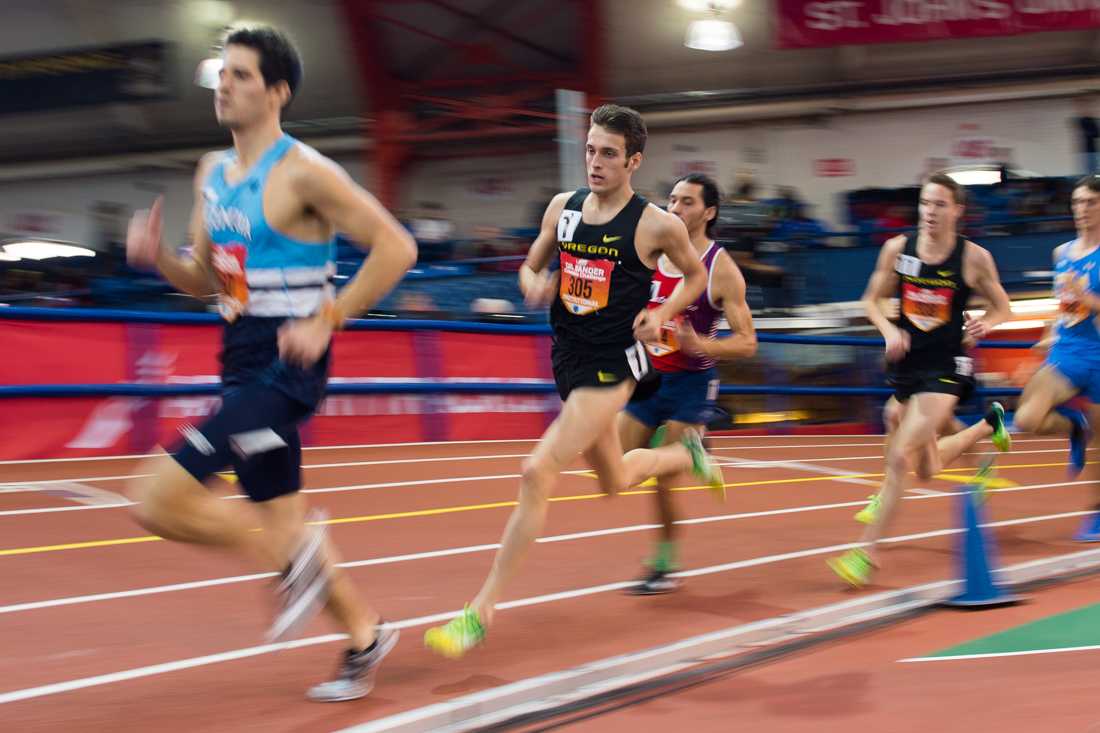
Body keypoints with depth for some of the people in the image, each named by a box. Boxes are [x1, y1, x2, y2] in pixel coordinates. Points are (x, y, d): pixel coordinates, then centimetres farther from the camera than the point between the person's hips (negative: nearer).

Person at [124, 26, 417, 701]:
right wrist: (158, 257, -1)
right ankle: (365, 635, 32)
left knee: (158, 499, -17)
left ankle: (292, 556, 1)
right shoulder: (213, 173, 12)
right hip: (242, 362, 9)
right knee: (280, 515, 15)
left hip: (286, 364, -9)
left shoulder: (303, 172, -13)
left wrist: (325, 321, -17)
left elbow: (396, 247, -15)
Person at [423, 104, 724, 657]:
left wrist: (662, 314, -9)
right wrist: (532, 284, -8)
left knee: (537, 473, -19)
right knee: (615, 480, 23)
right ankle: (687, 455, 56)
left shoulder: (657, 226, -10)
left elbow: (695, 275, 8)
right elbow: (530, 266, 15)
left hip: (612, 367, -7)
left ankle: (481, 612, -13)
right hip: (568, 359, 7)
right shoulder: (562, 207, 3)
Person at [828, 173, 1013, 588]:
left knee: (899, 456, -18)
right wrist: (888, 331, -11)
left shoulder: (974, 257, -7)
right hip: (905, 363, 5)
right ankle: (988, 426, 47)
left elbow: (1002, 306, 6)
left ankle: (867, 552, -9)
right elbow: (872, 300, 8)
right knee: (927, 469, 17)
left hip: (945, 367, -5)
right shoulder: (898, 249, -2)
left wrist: (985, 323, -16)